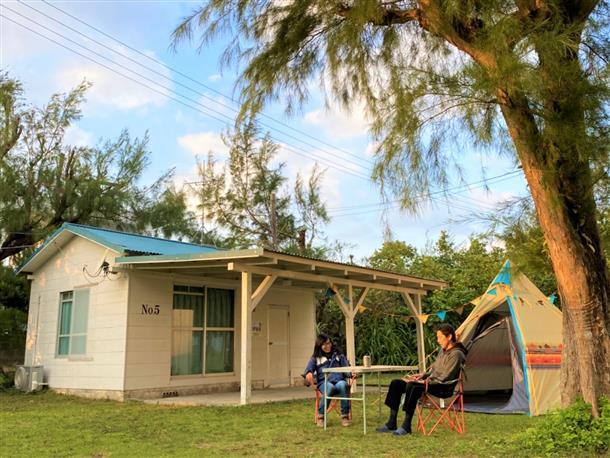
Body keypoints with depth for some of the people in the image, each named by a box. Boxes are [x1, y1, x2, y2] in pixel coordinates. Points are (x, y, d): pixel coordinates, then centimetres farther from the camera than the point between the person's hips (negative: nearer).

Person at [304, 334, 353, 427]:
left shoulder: (338, 355, 20)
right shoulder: (315, 358, 17)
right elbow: (308, 370, 4)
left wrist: (352, 373, -12)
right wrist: (308, 374, -22)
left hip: (339, 380, 1)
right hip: (324, 382, -1)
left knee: (343, 385, -36)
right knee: (330, 387, -37)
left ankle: (345, 416, -26)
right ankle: (321, 416, -22)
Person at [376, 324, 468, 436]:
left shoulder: (456, 354, -14)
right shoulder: (443, 350, 15)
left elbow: (445, 377, -20)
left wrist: (426, 381, -18)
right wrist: (422, 375, 6)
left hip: (444, 388, -10)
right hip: (432, 382, 10)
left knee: (412, 386, -36)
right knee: (396, 384, -4)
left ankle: (406, 427, -27)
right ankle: (391, 424, -3)